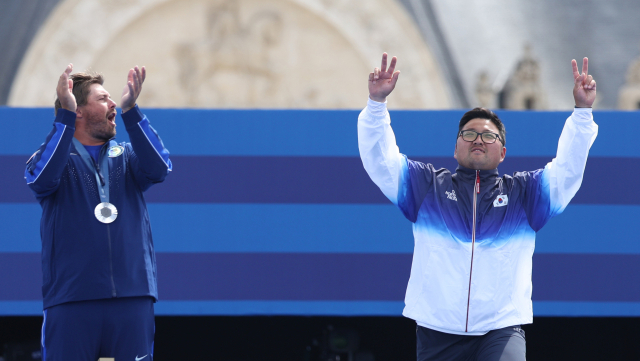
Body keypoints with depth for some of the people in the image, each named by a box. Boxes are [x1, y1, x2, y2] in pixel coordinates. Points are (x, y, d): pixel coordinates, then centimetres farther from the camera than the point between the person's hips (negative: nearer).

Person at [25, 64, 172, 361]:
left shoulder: (126, 157, 17)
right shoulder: (57, 155, 9)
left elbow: (158, 169, -4)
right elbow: (41, 178, -14)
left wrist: (130, 110, -13)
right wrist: (64, 116, -20)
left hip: (132, 296, 3)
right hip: (70, 300, -3)